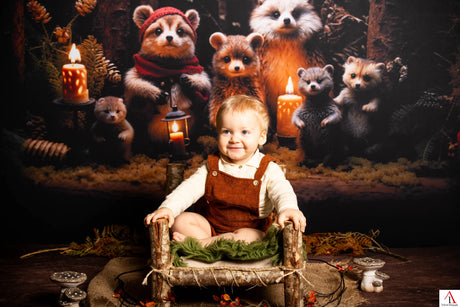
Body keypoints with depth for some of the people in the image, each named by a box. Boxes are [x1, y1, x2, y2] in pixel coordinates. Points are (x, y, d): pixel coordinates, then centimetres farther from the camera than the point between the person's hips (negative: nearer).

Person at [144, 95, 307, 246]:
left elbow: (281, 190, -25)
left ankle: (201, 243, -27)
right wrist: (168, 207, -27)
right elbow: (189, 188, -8)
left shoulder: (268, 169, -10)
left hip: (251, 229, -3)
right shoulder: (212, 166, 0)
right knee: (181, 221, -16)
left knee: (247, 237, -37)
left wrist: (288, 208, -50)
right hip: (211, 225, 4)